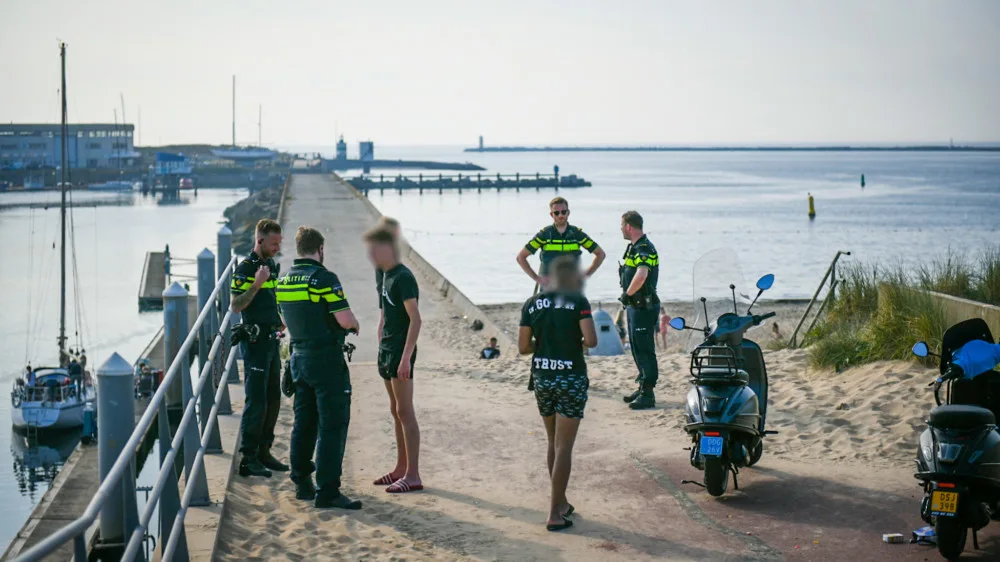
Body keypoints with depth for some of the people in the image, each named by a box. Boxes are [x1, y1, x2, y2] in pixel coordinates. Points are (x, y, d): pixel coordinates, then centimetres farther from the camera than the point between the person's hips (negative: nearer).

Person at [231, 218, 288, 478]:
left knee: (273, 400, 12)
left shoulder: (272, 266, 14)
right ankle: (248, 459, -4)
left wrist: (281, 321, 14)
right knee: (256, 401, -8)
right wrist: (256, 284, -27)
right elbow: (236, 305, -18)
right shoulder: (245, 268, -12)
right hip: (255, 340, -9)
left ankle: (263, 452, 20)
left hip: (272, 339, 9)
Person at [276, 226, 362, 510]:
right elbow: (345, 320, -20)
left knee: (304, 423, 16)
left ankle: (302, 483, 22)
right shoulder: (324, 278, -16)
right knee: (333, 425, -5)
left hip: (299, 356, 8)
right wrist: (354, 324, 2)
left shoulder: (283, 282, 8)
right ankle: (327, 491, -8)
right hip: (326, 359, -8)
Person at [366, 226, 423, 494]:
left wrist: (406, 357, -23)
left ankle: (413, 475, -4)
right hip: (386, 351, 9)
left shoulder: (404, 277, -15)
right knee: (395, 410, 14)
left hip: (401, 351, -9)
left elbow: (415, 319, -20)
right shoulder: (386, 276, 13)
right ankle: (401, 467, 23)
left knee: (404, 411, -7)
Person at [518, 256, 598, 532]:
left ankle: (560, 502, 31)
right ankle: (555, 514, -5)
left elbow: (523, 347, 2)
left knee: (554, 443, 20)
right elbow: (591, 340, -17)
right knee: (564, 447, -2)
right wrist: (577, 342, 4)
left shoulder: (531, 304, 4)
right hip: (571, 378, -5)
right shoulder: (578, 301, -8)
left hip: (542, 377, 5)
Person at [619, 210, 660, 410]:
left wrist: (627, 294, -23)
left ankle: (648, 394, -6)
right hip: (635, 306, 11)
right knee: (637, 349, 17)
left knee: (644, 350, -8)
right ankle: (643, 388, 26)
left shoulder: (644, 249, -18)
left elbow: (641, 275, -36)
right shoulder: (634, 247, 15)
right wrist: (627, 300, 17)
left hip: (643, 307, -11)